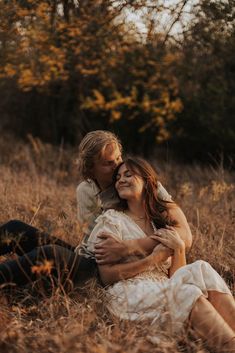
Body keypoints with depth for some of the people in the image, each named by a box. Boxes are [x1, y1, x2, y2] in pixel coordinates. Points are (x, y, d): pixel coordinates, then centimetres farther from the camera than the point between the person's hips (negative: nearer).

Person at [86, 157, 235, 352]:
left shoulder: (163, 221, 18)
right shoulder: (112, 219, 5)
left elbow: (175, 277, 11)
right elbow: (106, 276, -4)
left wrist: (179, 248, -7)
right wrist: (151, 260, -10)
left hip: (166, 294, 4)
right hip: (130, 296, -4)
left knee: (200, 269, -25)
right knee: (186, 290, -32)